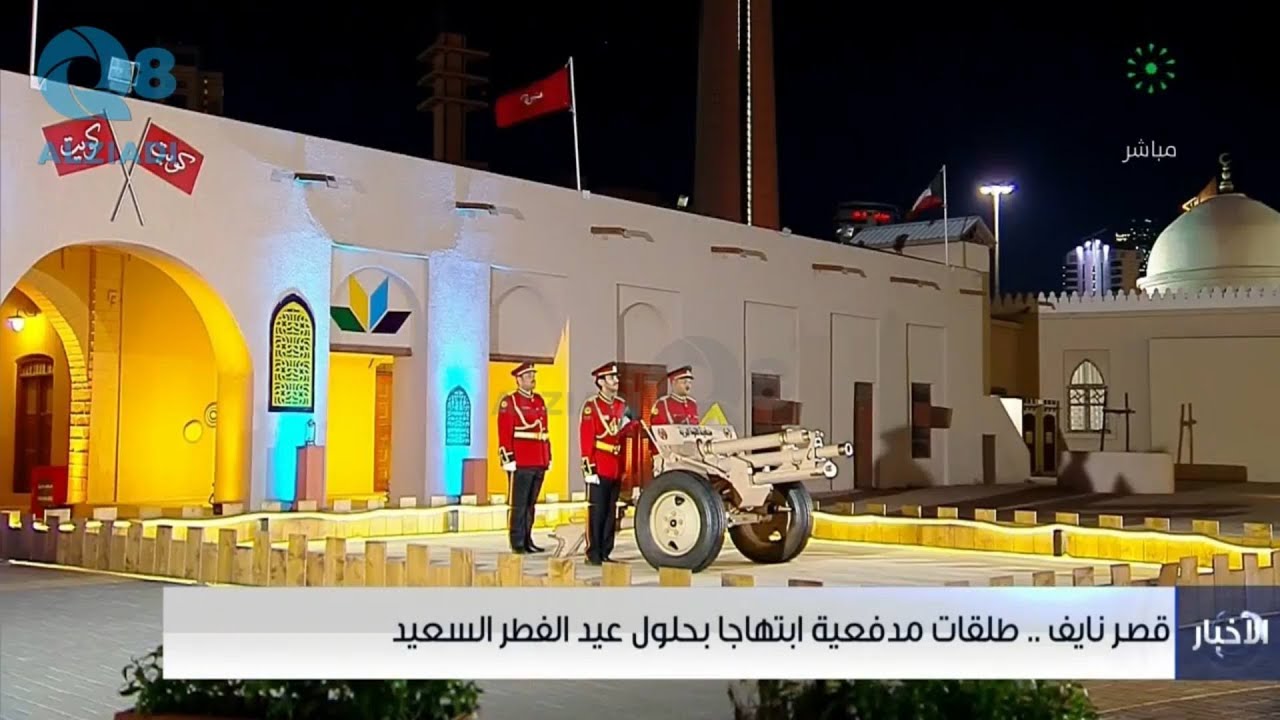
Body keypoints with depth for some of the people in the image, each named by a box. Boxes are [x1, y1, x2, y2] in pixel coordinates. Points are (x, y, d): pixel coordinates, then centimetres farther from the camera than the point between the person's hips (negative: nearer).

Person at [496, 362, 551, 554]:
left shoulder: (539, 401, 17)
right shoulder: (509, 402, -4)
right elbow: (504, 433, -9)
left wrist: (548, 456, 16)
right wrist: (508, 458, -15)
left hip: (539, 462, 7)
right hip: (520, 463, -7)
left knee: (531, 504, 11)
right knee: (519, 504, -2)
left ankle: (527, 540, 17)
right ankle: (517, 543, 2)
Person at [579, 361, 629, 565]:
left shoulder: (622, 406, 13)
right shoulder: (591, 406, -6)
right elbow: (586, 439, -11)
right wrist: (589, 467, -15)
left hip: (617, 468, 6)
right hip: (599, 467, -6)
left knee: (611, 513, 9)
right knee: (596, 512, -2)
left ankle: (606, 553, 16)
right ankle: (593, 554, 4)